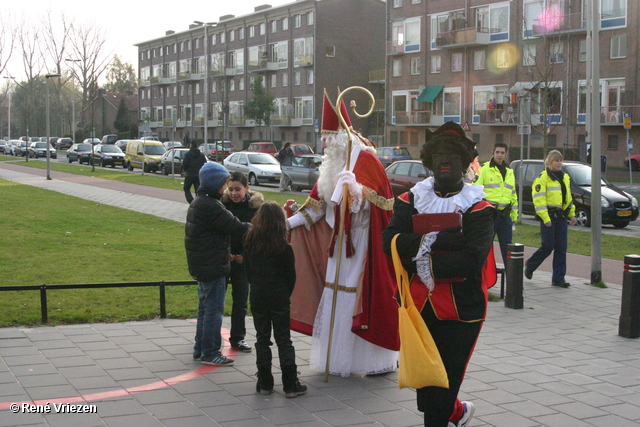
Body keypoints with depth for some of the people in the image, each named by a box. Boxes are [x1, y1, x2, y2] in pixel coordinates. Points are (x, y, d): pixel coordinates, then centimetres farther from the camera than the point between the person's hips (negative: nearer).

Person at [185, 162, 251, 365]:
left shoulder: (198, 202, 13)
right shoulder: (211, 206, -20)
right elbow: (236, 228, -21)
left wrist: (226, 255, 10)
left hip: (201, 267, 11)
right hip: (213, 267, -11)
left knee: (205, 308, 19)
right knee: (214, 310, -2)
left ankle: (200, 349, 26)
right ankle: (209, 353, 4)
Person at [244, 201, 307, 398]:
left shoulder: (250, 243, -3)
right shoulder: (284, 247, -11)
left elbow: (248, 271, 5)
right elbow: (291, 275, -4)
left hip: (257, 297, 3)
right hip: (279, 298, -2)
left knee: (262, 339, 11)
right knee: (284, 340, 4)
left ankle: (264, 383, 13)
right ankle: (290, 385, 6)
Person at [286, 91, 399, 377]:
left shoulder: (364, 159, -13)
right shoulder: (333, 163, 13)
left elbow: (370, 200, -22)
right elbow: (318, 202, 16)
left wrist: (355, 188, -41)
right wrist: (290, 222, 11)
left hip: (362, 242, -8)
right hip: (338, 240, 8)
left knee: (363, 297, -6)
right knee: (336, 295, 10)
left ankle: (374, 360, 6)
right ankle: (340, 357, 20)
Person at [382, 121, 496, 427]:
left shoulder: (478, 208, -5)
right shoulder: (410, 200, 6)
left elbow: (472, 259, -17)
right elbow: (390, 241, -9)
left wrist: (427, 265, -18)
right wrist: (432, 241, -22)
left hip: (461, 308, -4)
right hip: (419, 305, 4)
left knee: (446, 376, 1)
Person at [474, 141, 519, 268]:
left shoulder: (509, 172, 17)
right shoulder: (485, 169, -2)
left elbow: (513, 195, 22)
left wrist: (514, 215, 19)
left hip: (505, 214, 5)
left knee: (507, 247, 5)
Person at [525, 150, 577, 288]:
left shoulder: (565, 178, 15)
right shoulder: (543, 178, -8)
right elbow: (539, 199, -14)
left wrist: (572, 214, 17)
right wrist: (545, 218, -19)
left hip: (561, 216, 7)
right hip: (548, 215, -7)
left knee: (561, 248, 3)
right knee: (548, 246, -5)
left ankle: (558, 278, 7)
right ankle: (530, 265, 19)